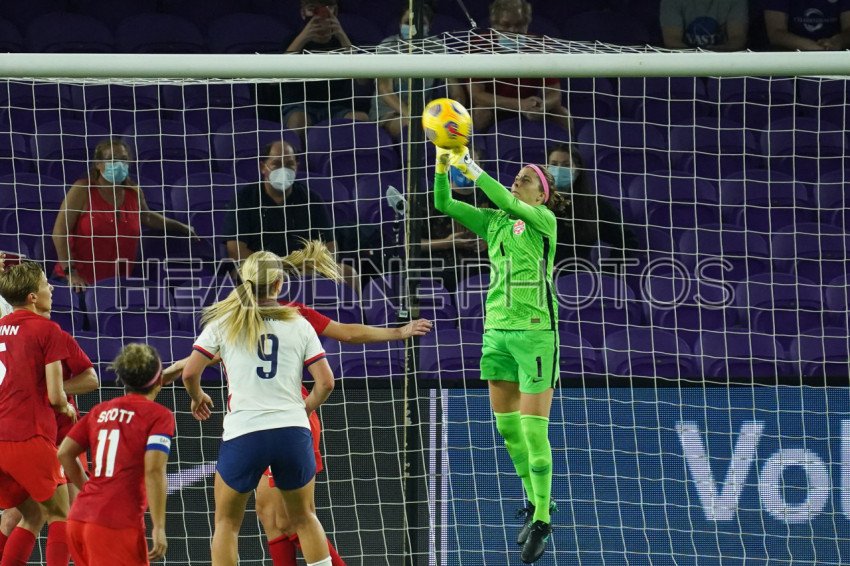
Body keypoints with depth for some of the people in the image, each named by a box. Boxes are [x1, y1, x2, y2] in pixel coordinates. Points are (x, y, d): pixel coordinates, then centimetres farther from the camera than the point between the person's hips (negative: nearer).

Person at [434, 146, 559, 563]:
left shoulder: (544, 221, -3)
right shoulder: (494, 223, 12)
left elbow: (508, 203, -21)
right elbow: (443, 204, 6)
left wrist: (470, 166, -22)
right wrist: (442, 164, -10)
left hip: (536, 332, -6)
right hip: (497, 330, 6)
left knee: (533, 429, -7)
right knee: (507, 426, 10)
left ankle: (542, 521, 0)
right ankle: (536, 503, 26)